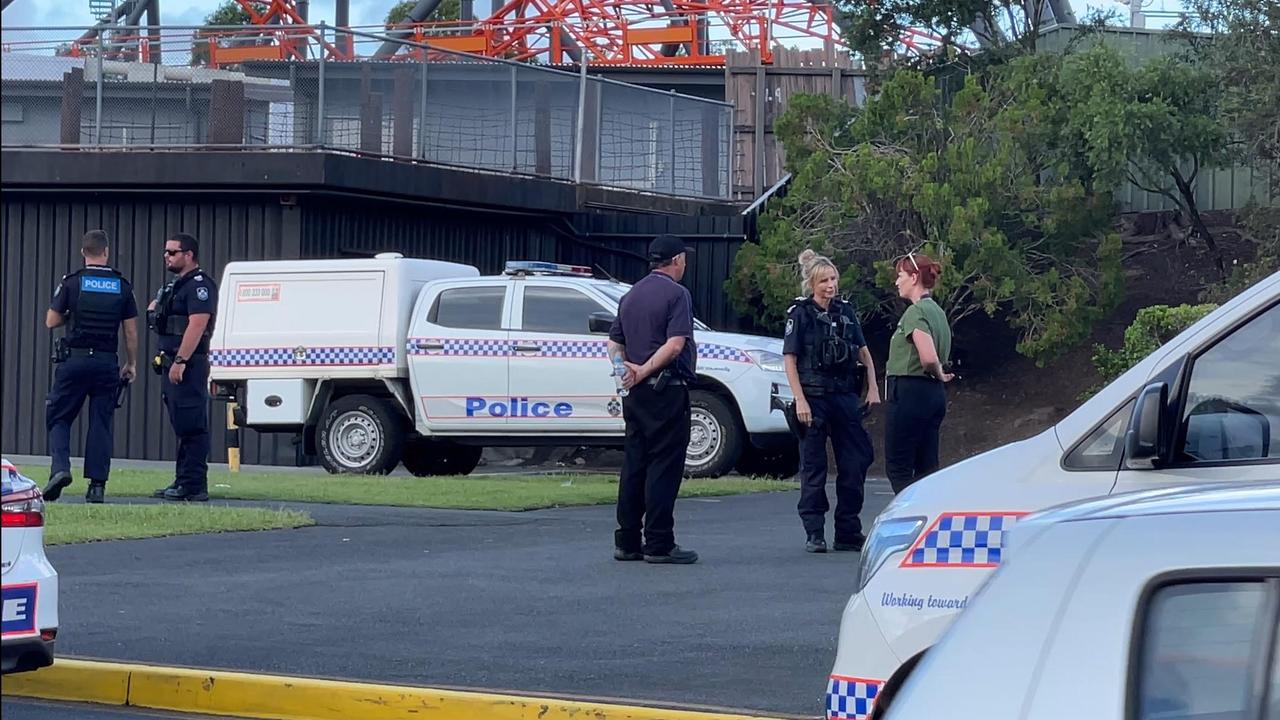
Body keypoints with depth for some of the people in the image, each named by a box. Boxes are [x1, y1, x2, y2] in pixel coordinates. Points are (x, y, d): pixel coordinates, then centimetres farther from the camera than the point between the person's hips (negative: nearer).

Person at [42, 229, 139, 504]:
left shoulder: (71, 282, -2)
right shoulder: (122, 286, 4)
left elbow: (51, 322, 0)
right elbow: (131, 331, 6)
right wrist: (131, 364, 15)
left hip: (74, 360, -2)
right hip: (107, 362, 2)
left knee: (58, 417, 7)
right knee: (101, 422, 4)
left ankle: (60, 468, -13)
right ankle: (97, 484, 0)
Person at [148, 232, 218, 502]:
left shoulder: (199, 285, -11)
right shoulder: (175, 285, 21)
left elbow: (197, 324, -21)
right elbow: (168, 325, 33)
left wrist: (180, 361, -26)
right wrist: (155, 311, 10)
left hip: (189, 365, -11)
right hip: (172, 363, 11)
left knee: (192, 427, -10)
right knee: (182, 427, 12)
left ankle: (194, 486, -12)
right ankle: (183, 482, 17)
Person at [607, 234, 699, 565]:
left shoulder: (631, 296, 16)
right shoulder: (676, 294, -9)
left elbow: (614, 344, 14)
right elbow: (675, 345, -19)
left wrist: (626, 368, -2)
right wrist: (644, 372, -13)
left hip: (636, 394, 8)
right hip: (666, 391, -8)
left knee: (634, 466, 10)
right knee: (664, 467, -5)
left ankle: (627, 542, 12)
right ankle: (659, 544, -6)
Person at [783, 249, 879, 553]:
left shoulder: (845, 311, 9)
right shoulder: (800, 314, -4)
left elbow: (863, 352, 17)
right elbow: (789, 359, -7)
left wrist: (872, 388, 7)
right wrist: (800, 400, -14)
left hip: (845, 397, 5)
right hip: (814, 398, -5)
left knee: (855, 465, 5)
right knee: (813, 468, 0)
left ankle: (848, 533, 14)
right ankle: (814, 534, 6)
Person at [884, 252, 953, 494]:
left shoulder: (916, 313, -14)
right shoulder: (937, 311, 15)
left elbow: (929, 358, -25)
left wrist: (938, 374, -7)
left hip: (910, 392, -9)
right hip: (934, 393, 9)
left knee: (898, 468, -5)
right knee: (926, 468, 9)